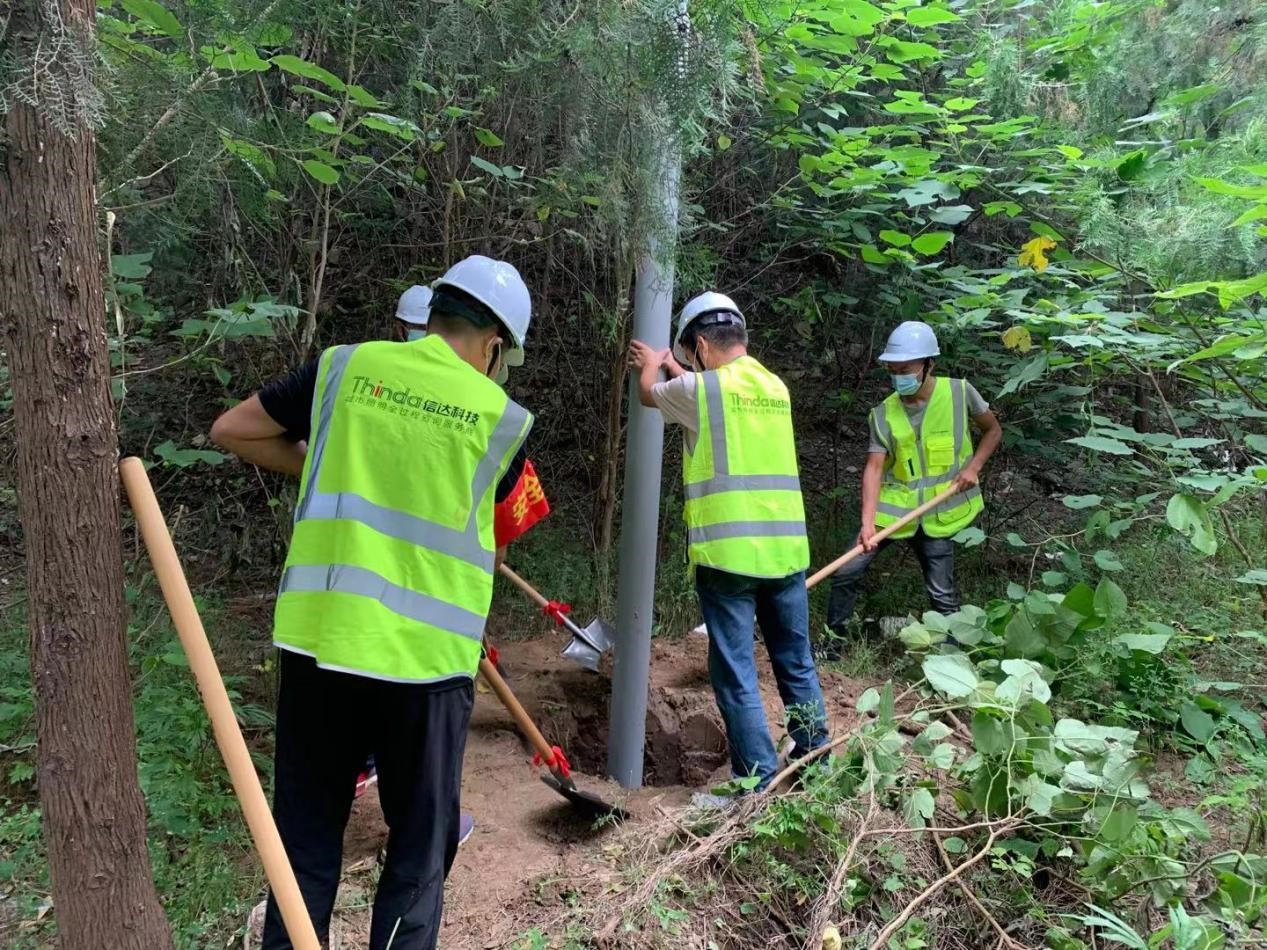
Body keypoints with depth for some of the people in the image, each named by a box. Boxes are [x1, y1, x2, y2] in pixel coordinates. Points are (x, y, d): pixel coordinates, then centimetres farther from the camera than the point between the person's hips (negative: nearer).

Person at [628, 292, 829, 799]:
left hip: (726, 551, -6)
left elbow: (649, 392, 16)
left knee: (736, 675, 1)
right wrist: (675, 368, 45)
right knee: (797, 666, 17)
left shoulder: (700, 387, -6)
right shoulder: (776, 388, 12)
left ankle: (759, 783, 5)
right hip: (786, 547, 6)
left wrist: (653, 364, 38)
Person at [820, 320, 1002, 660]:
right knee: (847, 571, -3)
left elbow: (993, 430, 9)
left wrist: (973, 466, -8)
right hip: (891, 507, 2)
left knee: (942, 592, 0)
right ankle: (834, 638, 16)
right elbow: (874, 468, -12)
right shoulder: (884, 413, -5)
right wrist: (868, 522, -24)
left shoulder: (959, 393, -6)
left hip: (937, 513, -1)